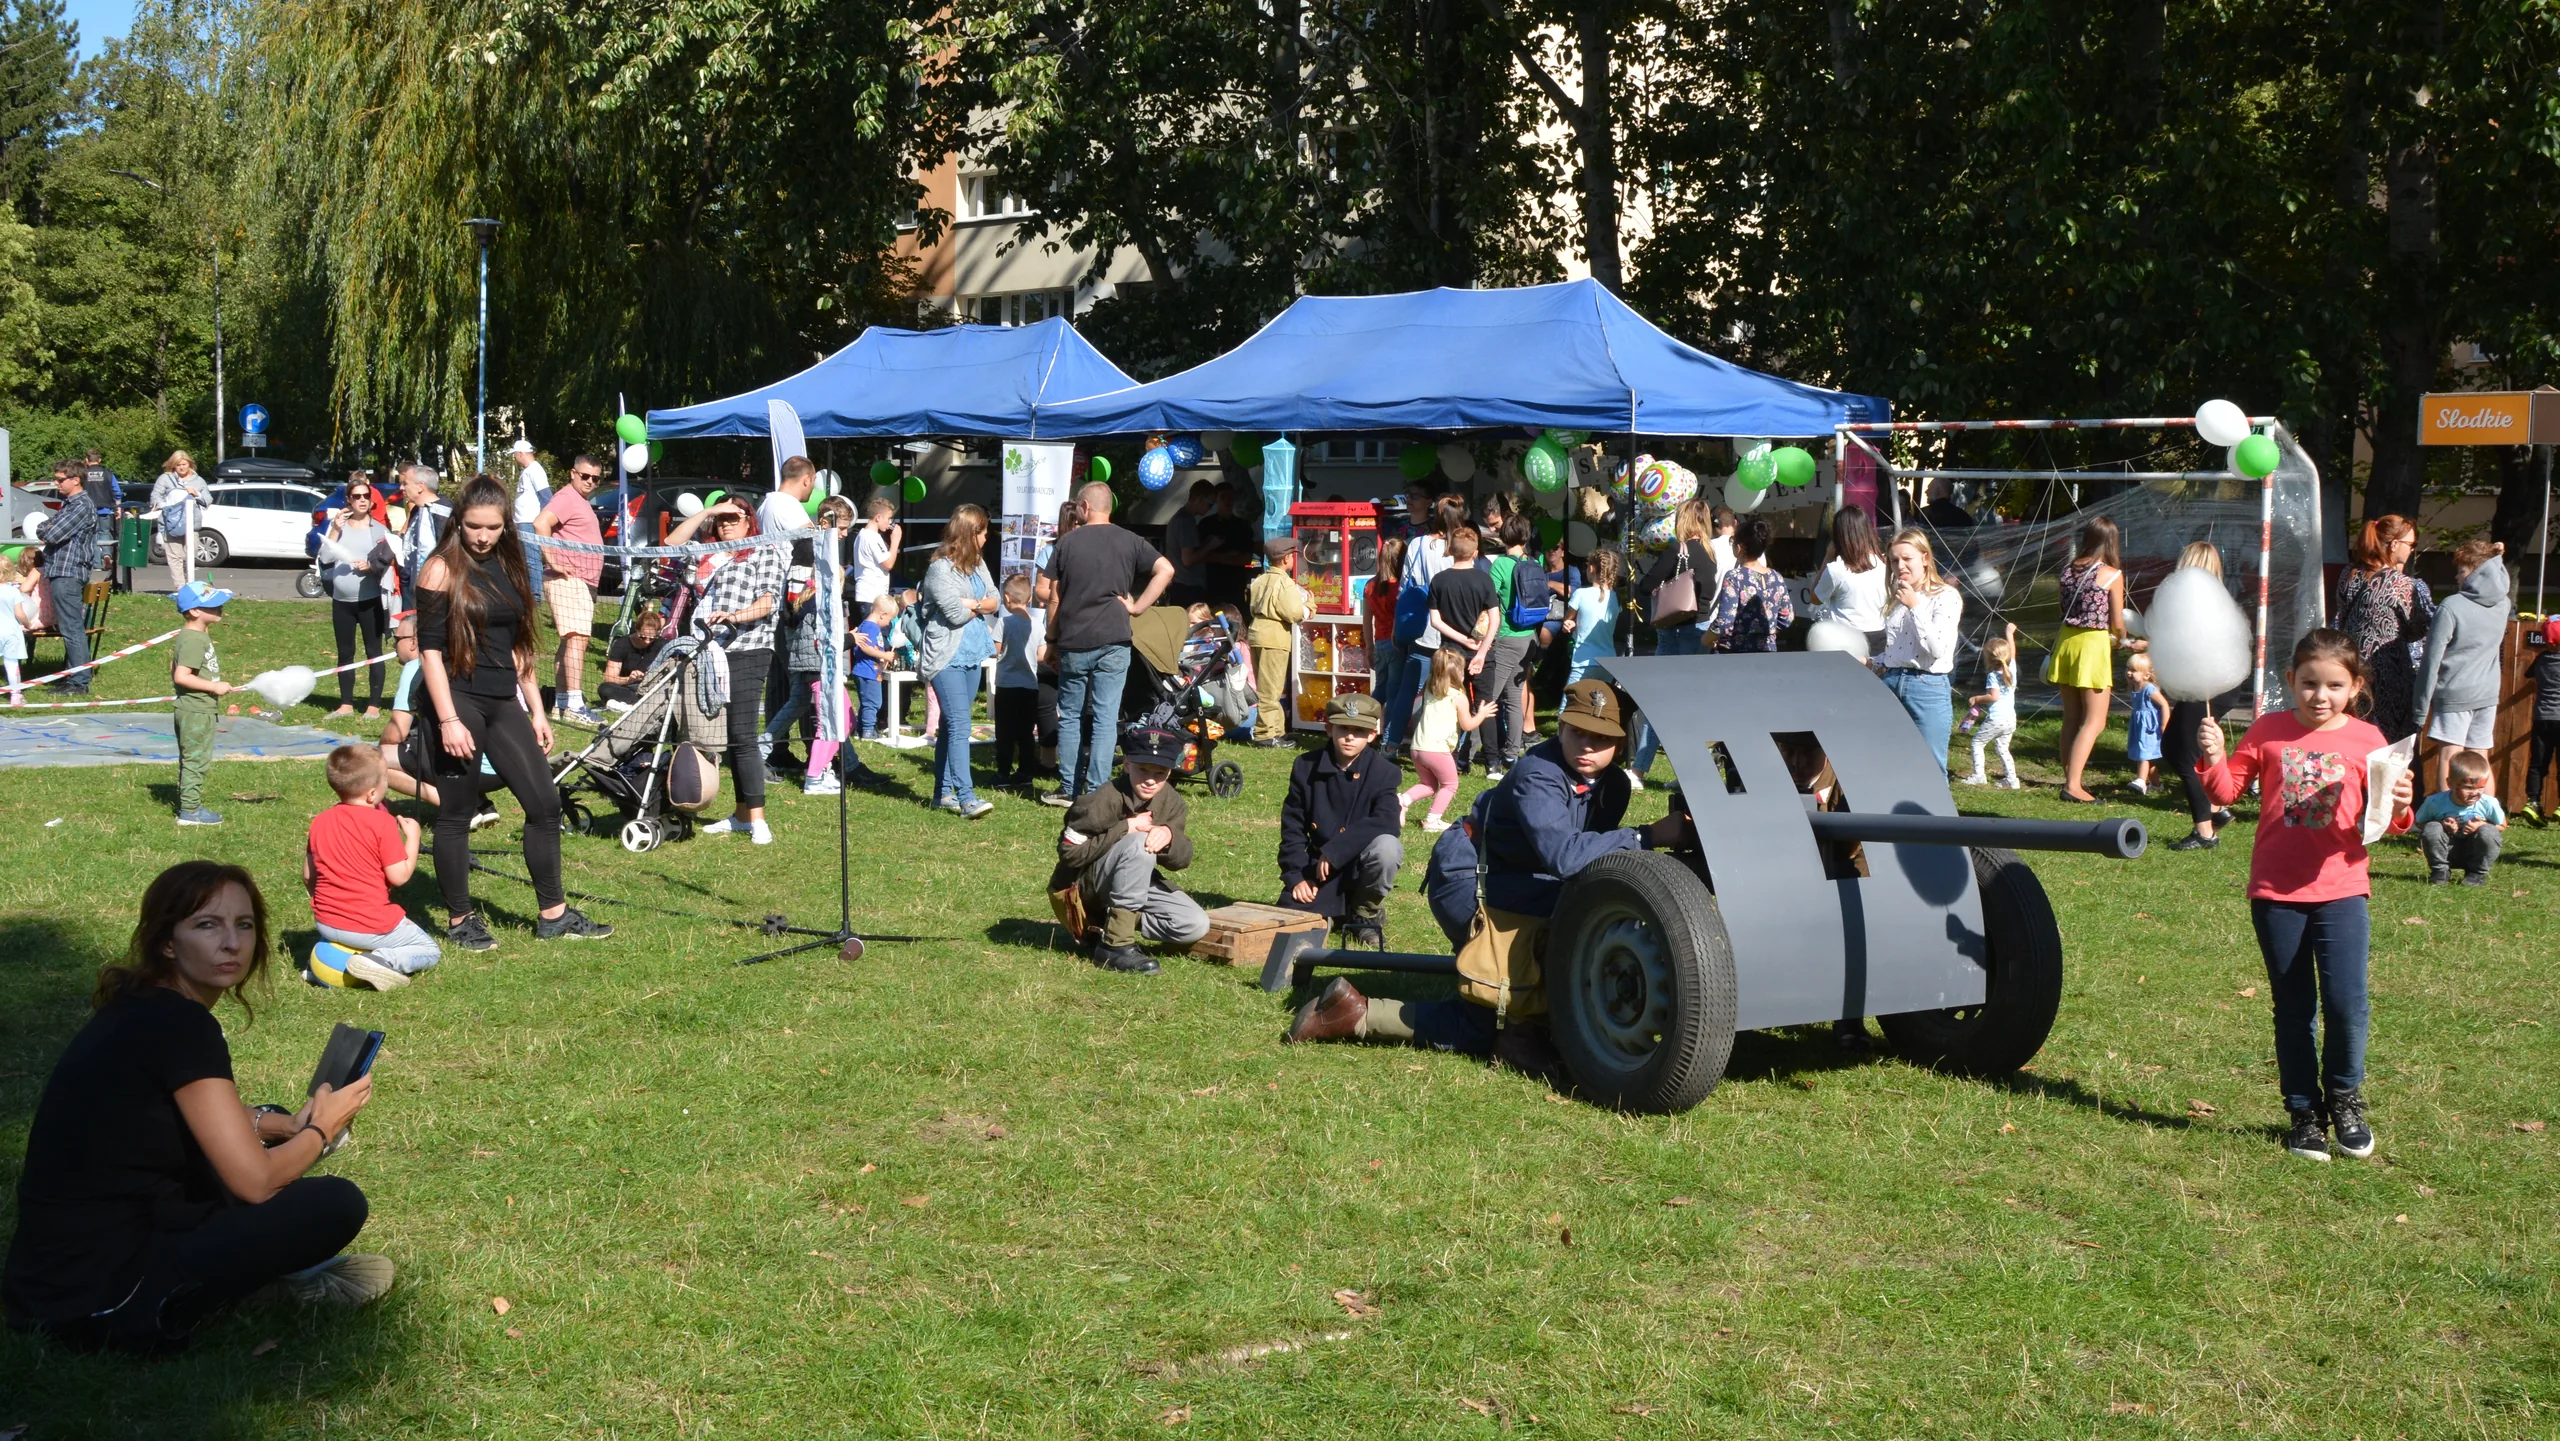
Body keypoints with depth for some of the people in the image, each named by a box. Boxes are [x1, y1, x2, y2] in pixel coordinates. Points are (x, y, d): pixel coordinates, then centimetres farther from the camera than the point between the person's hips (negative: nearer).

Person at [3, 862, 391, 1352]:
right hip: (98, 1299, -10)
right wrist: (321, 1128, 4)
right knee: (338, 1205, -13)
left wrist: (288, 1125, 16)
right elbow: (254, 1182, -17)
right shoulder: (178, 1025, -18)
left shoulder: (143, 1007, 10)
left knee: (260, 1124, 22)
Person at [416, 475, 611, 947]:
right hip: (458, 701, -7)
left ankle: (552, 915, 13)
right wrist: (448, 720, -19)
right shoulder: (442, 570, -7)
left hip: (503, 703, 7)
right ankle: (459, 921, 13)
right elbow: (430, 650, -12)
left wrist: (536, 710, 15)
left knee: (544, 802, 4)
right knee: (457, 814, 2)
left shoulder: (508, 567, 11)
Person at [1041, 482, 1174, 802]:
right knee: (1105, 718, 1)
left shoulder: (1068, 541, 2)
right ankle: (1096, 793, -1)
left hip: (1073, 643, 0)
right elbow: (1165, 570, -7)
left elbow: (1053, 595, 3)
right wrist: (1136, 606, -3)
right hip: (1113, 641, 0)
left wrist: (1052, 639, 11)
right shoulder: (1129, 542, 3)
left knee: (1070, 716, 11)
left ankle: (1069, 790, 13)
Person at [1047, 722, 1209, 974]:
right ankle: (1116, 945, -28)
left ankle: (1104, 923, 4)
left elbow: (1182, 859, -5)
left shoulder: (1170, 801, -5)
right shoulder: (1103, 800, -24)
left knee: (1195, 926, -10)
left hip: (1132, 884, 7)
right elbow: (1070, 852, -26)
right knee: (1138, 844, -35)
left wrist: (1169, 835, -29)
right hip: (1083, 886, -7)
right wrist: (1127, 827, -28)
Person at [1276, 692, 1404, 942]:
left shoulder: (1383, 771, -9)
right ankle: (1341, 905, 17)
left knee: (1386, 846, -35)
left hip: (1362, 864, -2)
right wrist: (1297, 876, -10)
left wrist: (1333, 851, -31)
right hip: (1318, 866, 2)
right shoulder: (1305, 766, -1)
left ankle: (1366, 912, -5)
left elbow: (1388, 822, -26)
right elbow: (1292, 827, 2)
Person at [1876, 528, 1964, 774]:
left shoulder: (1946, 596, -4)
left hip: (1927, 688, -6)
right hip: (1891, 684, 6)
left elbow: (1938, 648, -17)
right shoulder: (1897, 600, 15)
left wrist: (1914, 606, -15)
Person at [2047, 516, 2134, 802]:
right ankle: (2073, 785, -9)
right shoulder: (2112, 574, -9)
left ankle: (2070, 778, 23)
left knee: (2071, 719, 15)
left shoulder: (2069, 570, 5)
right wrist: (2124, 640, 17)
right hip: (2093, 644, -5)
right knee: (2094, 721, 0)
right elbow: (2117, 624, -7)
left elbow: (2066, 610, 10)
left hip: (2066, 641, 5)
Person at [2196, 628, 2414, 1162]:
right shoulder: (2269, 731, 1)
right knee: (2293, 1010, 9)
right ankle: (2303, 1111, 22)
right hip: (2275, 892, 1)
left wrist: (2398, 809, -17)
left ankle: (2344, 1097, 14)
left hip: (2341, 890, -1)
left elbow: (2381, 817, 4)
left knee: (2346, 1002, -11)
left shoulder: (2365, 740, 1)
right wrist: (2213, 760, -14)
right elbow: (2227, 791, 4)